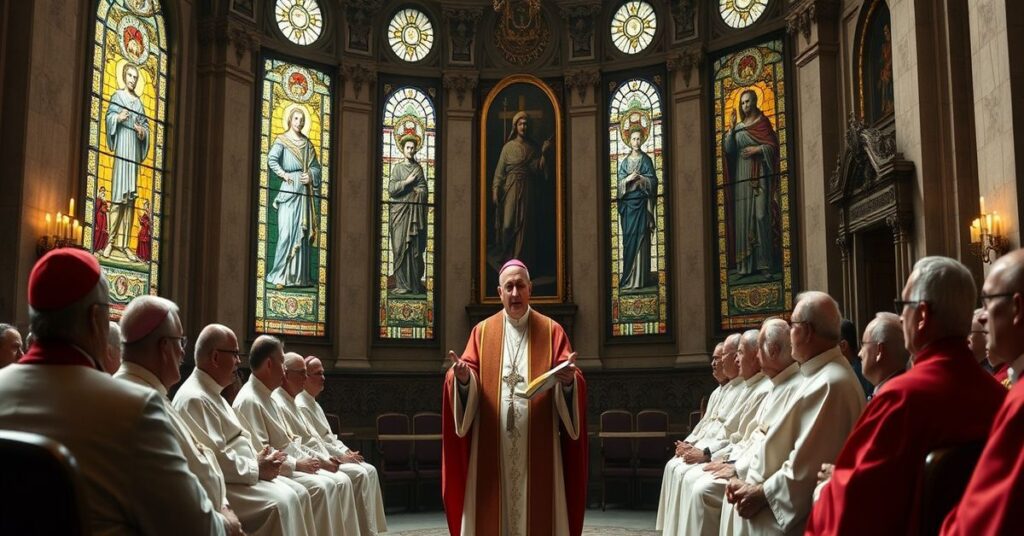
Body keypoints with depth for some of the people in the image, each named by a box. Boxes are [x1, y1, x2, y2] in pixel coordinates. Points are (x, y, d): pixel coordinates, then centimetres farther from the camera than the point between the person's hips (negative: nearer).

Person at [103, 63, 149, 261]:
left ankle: (124, 242, 5)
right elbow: (109, 117, -2)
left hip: (135, 149, 5)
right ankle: (111, 240, -4)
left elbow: (146, 125, 18)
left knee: (131, 197, 3)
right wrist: (118, 118, -21)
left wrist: (143, 132, -3)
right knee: (118, 195, -9)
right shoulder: (117, 96, 5)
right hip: (121, 146, -5)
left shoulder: (139, 102, 18)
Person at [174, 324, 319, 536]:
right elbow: (213, 459, -24)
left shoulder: (212, 394, 17)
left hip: (242, 473, 10)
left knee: (299, 494, 0)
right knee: (281, 501, -25)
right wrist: (256, 469, -15)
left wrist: (257, 459, 3)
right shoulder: (194, 399, -17)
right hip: (220, 484, -10)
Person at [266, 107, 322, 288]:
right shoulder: (282, 140, 2)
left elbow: (316, 166, 15)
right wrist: (284, 174, -12)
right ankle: (280, 276, -7)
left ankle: (301, 275, 9)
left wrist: (311, 176, -3)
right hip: (288, 191, -5)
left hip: (305, 193, 5)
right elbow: (272, 160, -13)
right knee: (286, 232, -11)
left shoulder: (307, 143, 17)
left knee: (303, 233, 5)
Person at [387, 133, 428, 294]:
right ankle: (402, 284, -5)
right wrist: (407, 182, -8)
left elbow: (424, 191, 4)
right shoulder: (397, 167, 10)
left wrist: (403, 189, -4)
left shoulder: (419, 168, 13)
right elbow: (391, 190, -2)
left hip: (416, 212, 1)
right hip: (400, 210, -1)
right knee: (400, 247, -6)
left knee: (416, 248, -2)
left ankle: (415, 283, 1)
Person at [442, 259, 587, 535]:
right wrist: (463, 377, -21)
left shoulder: (551, 331, 7)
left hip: (538, 450, -1)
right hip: (492, 450, 1)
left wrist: (568, 380, -23)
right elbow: (469, 380, 2)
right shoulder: (482, 331, 10)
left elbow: (570, 382, -1)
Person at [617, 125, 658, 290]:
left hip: (641, 203, -2)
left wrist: (641, 179, -18)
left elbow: (653, 181, -1)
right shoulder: (624, 162, 11)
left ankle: (641, 277, -4)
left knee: (640, 238, -6)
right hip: (627, 203, 2)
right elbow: (619, 183, 5)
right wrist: (628, 179, -14)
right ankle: (628, 275, 3)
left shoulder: (646, 160, 6)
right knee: (628, 238, 0)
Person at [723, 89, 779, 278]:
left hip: (759, 175, -4)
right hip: (741, 175, 4)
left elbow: (773, 146, -1)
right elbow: (728, 149, 4)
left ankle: (764, 261, -8)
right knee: (743, 216, 1)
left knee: (761, 214, -10)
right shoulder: (738, 126, 15)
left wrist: (757, 149, -15)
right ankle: (746, 264, 3)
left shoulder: (762, 122, 3)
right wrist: (731, 128, -5)